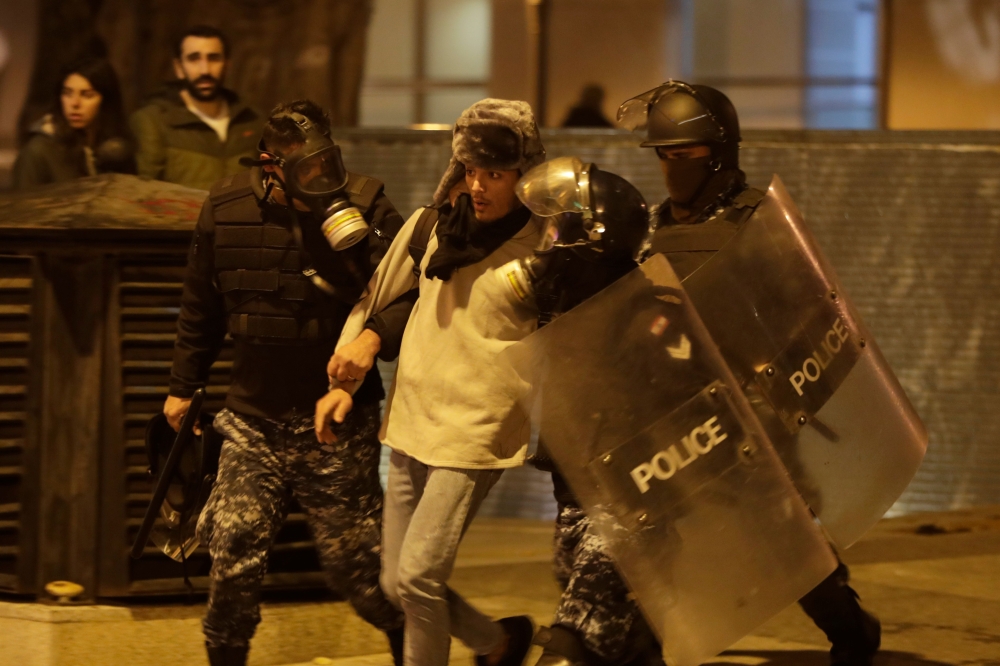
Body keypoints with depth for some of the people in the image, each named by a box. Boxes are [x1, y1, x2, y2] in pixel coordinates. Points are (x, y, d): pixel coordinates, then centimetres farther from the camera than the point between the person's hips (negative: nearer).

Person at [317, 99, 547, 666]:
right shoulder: (430, 226, 5)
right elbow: (376, 300, 16)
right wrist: (344, 382, 9)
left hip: (476, 433, -6)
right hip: (411, 424, 6)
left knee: (418, 576, -14)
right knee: (397, 584, 9)